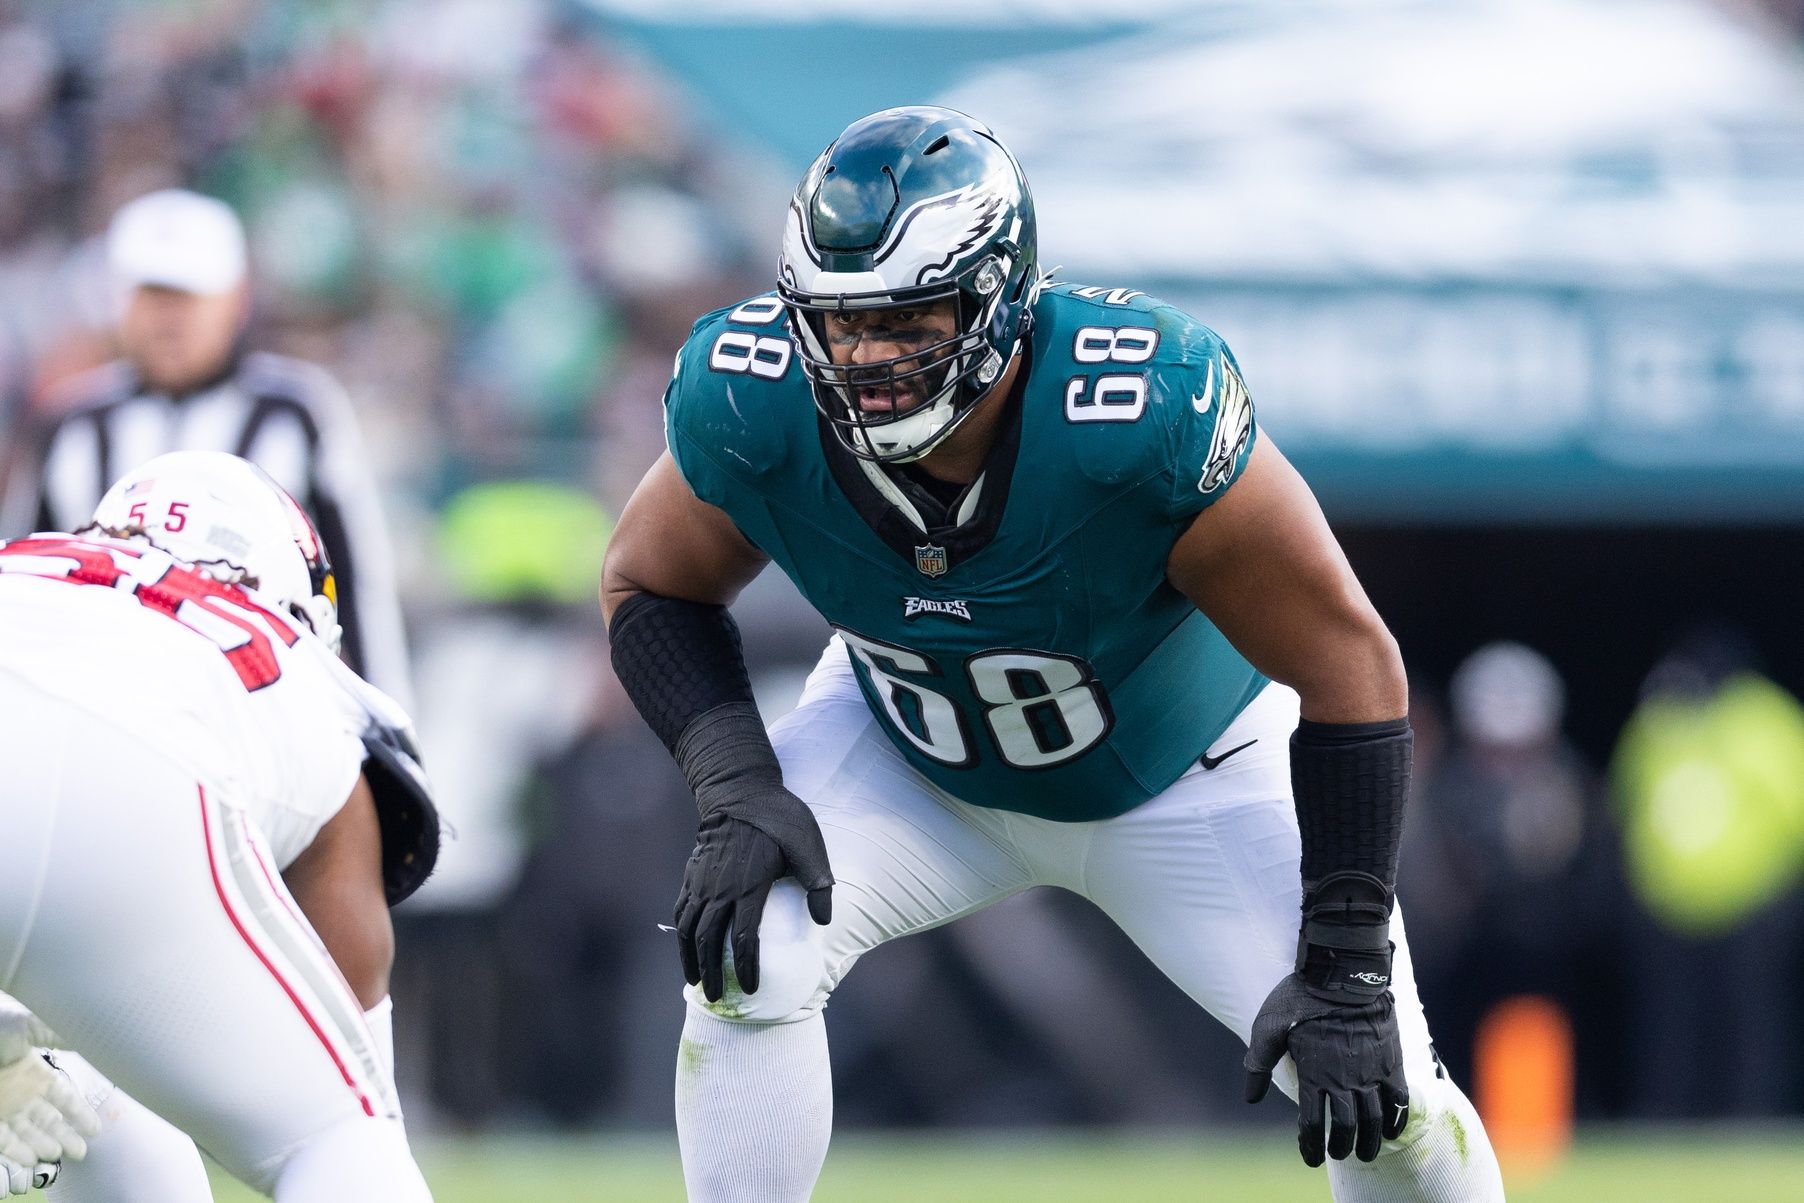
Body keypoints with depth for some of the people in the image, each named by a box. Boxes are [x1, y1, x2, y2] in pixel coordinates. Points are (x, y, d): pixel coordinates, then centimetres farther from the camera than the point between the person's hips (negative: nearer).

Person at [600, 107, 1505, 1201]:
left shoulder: (1144, 407, -40)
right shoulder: (751, 407, -30)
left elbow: (1348, 666, -29)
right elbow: (651, 588, -7)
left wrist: (1346, 970, -26)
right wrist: (737, 790, -25)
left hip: (1185, 772, -2)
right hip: (907, 756, 2)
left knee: (1380, 1098, -10)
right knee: (745, 955, -24)